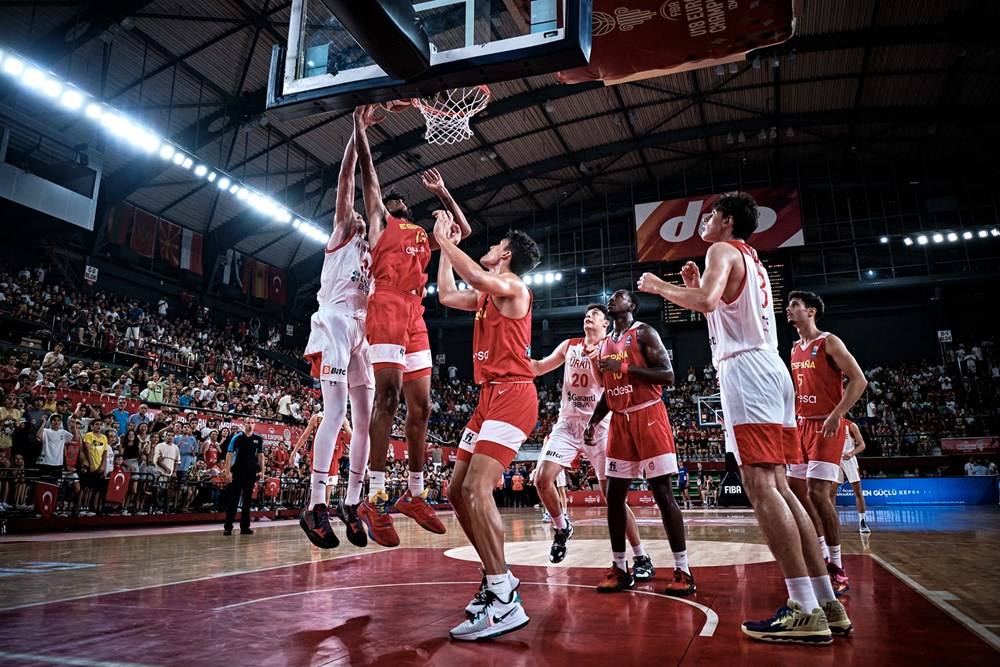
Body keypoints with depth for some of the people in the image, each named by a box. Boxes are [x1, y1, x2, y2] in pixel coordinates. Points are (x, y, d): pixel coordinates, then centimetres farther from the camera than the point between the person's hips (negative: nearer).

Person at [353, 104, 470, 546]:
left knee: (420, 406, 4)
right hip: (386, 311, -6)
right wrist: (360, 132, 4)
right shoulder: (380, 221, 16)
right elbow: (369, 178, 8)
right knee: (388, 398, -16)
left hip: (416, 318, 6)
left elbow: (464, 230, 32)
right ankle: (375, 499, -16)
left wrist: (442, 192, 28)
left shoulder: (423, 233, 30)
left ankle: (414, 494, 12)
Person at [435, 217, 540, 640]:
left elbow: (478, 277, -25)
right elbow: (446, 295, 35)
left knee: (477, 486, -23)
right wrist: (445, 248, 33)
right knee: (458, 491, 9)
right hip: (490, 397, 10)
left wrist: (444, 239, -11)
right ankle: (496, 576, 18)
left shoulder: (512, 286, -5)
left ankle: (505, 601, -20)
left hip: (512, 395, -10)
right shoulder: (487, 296, 22)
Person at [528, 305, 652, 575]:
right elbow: (538, 368, 8)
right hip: (568, 423, 4)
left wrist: (594, 352, -24)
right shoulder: (569, 345, 11)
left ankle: (641, 558, 5)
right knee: (542, 479, -12)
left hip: (599, 425, -4)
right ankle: (562, 527, 16)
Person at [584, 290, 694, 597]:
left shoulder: (644, 333, -3)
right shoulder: (604, 345, 17)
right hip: (619, 422, 7)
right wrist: (593, 422, 9)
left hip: (649, 417, -7)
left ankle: (683, 571, 1)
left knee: (663, 493, -7)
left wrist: (625, 367, -20)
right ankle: (620, 569, 15)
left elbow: (667, 375, -13)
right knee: (614, 495, 5)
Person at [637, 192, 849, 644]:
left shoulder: (723, 250, 0)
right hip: (769, 369, 10)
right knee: (777, 488, 8)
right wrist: (695, 284, 29)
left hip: (745, 370, -10)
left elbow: (705, 302, -19)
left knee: (759, 487, -13)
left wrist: (660, 287, -4)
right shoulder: (752, 261, 28)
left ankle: (805, 611, -13)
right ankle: (827, 604, 9)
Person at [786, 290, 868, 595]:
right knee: (796, 490, 9)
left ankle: (837, 569, -5)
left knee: (817, 492, -15)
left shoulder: (829, 342, -8)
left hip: (826, 425, -8)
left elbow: (859, 380, -15)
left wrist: (836, 415, -23)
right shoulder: (795, 349, 14)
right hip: (803, 425, 9)